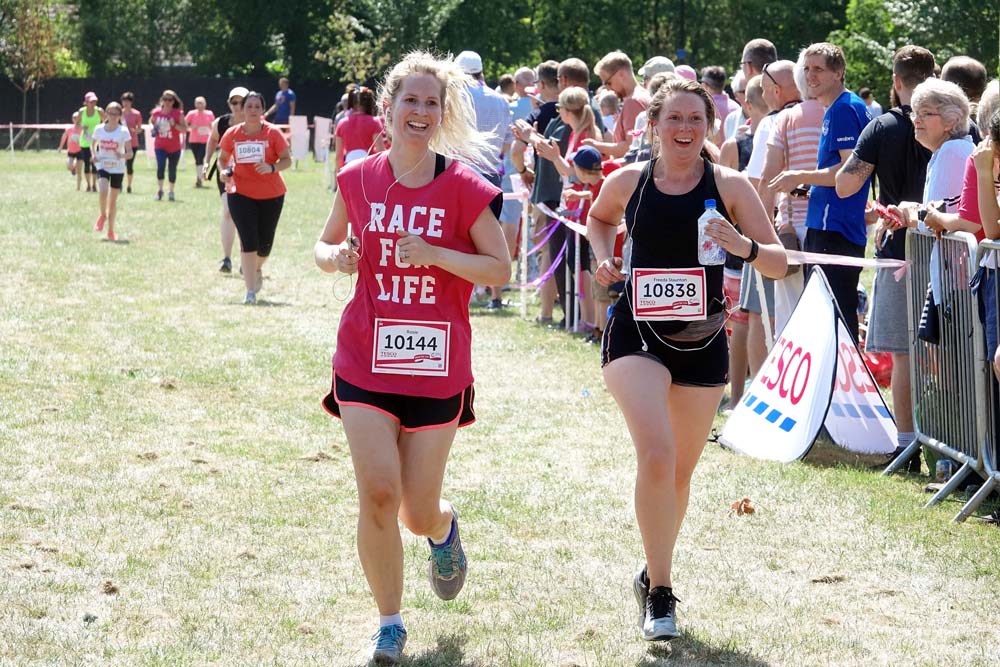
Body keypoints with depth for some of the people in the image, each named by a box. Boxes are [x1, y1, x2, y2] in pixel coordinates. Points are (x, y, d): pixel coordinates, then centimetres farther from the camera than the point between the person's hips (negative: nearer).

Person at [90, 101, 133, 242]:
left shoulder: (123, 131, -7)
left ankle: (111, 231, 20)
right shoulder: (99, 129, -1)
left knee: (113, 199, 5)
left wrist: (122, 155, -29)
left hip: (117, 168, 0)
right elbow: (94, 144, 16)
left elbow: (130, 153, -7)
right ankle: (103, 215, 4)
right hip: (102, 166, 0)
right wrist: (94, 155, -5)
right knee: (103, 191, -25)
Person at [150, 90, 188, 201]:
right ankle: (160, 190, -4)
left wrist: (175, 125, -25)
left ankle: (171, 191, 27)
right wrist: (153, 128, 1)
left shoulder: (178, 114, -7)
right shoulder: (156, 112, 1)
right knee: (160, 166, -19)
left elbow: (184, 129, -9)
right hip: (160, 146, 1)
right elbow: (152, 122, 22)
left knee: (172, 170, 8)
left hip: (174, 147, -1)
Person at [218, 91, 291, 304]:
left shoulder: (273, 133, -5)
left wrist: (272, 167, -23)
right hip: (240, 193, 0)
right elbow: (223, 157, 14)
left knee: (265, 244, 8)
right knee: (248, 241, -12)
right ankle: (250, 291, -7)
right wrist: (224, 171, -7)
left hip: (271, 194, 0)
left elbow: (287, 160, -3)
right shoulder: (232, 134, 0)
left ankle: (257, 269, 43)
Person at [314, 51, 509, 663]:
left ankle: (445, 529, 45)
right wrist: (336, 257, -7)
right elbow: (327, 245, 16)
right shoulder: (359, 179, 2)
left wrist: (435, 254, -20)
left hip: (438, 367, -1)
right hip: (367, 360, 1)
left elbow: (500, 270, -6)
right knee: (378, 492, -13)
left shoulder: (465, 188, -7)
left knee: (419, 513, 5)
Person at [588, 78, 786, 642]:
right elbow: (599, 218, 23)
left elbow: (779, 262, -6)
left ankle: (655, 574, 38)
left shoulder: (730, 185, -4)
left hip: (703, 341, 2)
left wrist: (745, 246, -26)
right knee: (656, 455, -22)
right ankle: (659, 592, -12)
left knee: (681, 471, 13)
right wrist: (604, 256, 4)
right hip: (637, 335, -1)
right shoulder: (628, 182, -1)